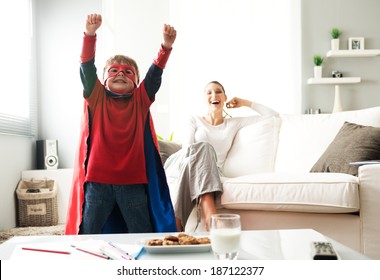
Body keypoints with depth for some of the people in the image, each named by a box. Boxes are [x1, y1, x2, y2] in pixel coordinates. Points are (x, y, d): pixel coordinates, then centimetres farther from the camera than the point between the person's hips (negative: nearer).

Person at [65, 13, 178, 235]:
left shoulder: (141, 100, 7)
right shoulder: (96, 97, 5)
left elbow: (155, 73, -4)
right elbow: (87, 68, -6)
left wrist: (167, 46, -19)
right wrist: (90, 33, -21)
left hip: (133, 180, 1)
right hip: (98, 179, 0)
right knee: (88, 235, 9)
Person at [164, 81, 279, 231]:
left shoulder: (234, 123, 21)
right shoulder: (195, 120, 21)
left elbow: (273, 115, 20)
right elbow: (187, 148, 4)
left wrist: (246, 103, 22)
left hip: (211, 172, 0)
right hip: (182, 166, 0)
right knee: (203, 147, -35)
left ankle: (176, 220, -51)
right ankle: (210, 216, -58)